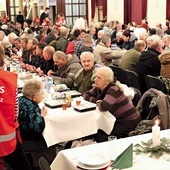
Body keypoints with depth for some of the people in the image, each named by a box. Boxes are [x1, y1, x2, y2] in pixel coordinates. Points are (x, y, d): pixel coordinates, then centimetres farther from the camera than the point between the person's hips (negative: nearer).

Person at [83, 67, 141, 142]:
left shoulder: (113, 90, -26)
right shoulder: (99, 88, 0)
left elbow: (103, 107, -39)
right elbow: (86, 95, 11)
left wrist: (98, 103, -15)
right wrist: (95, 100, -9)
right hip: (118, 119, 8)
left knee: (101, 137, -16)